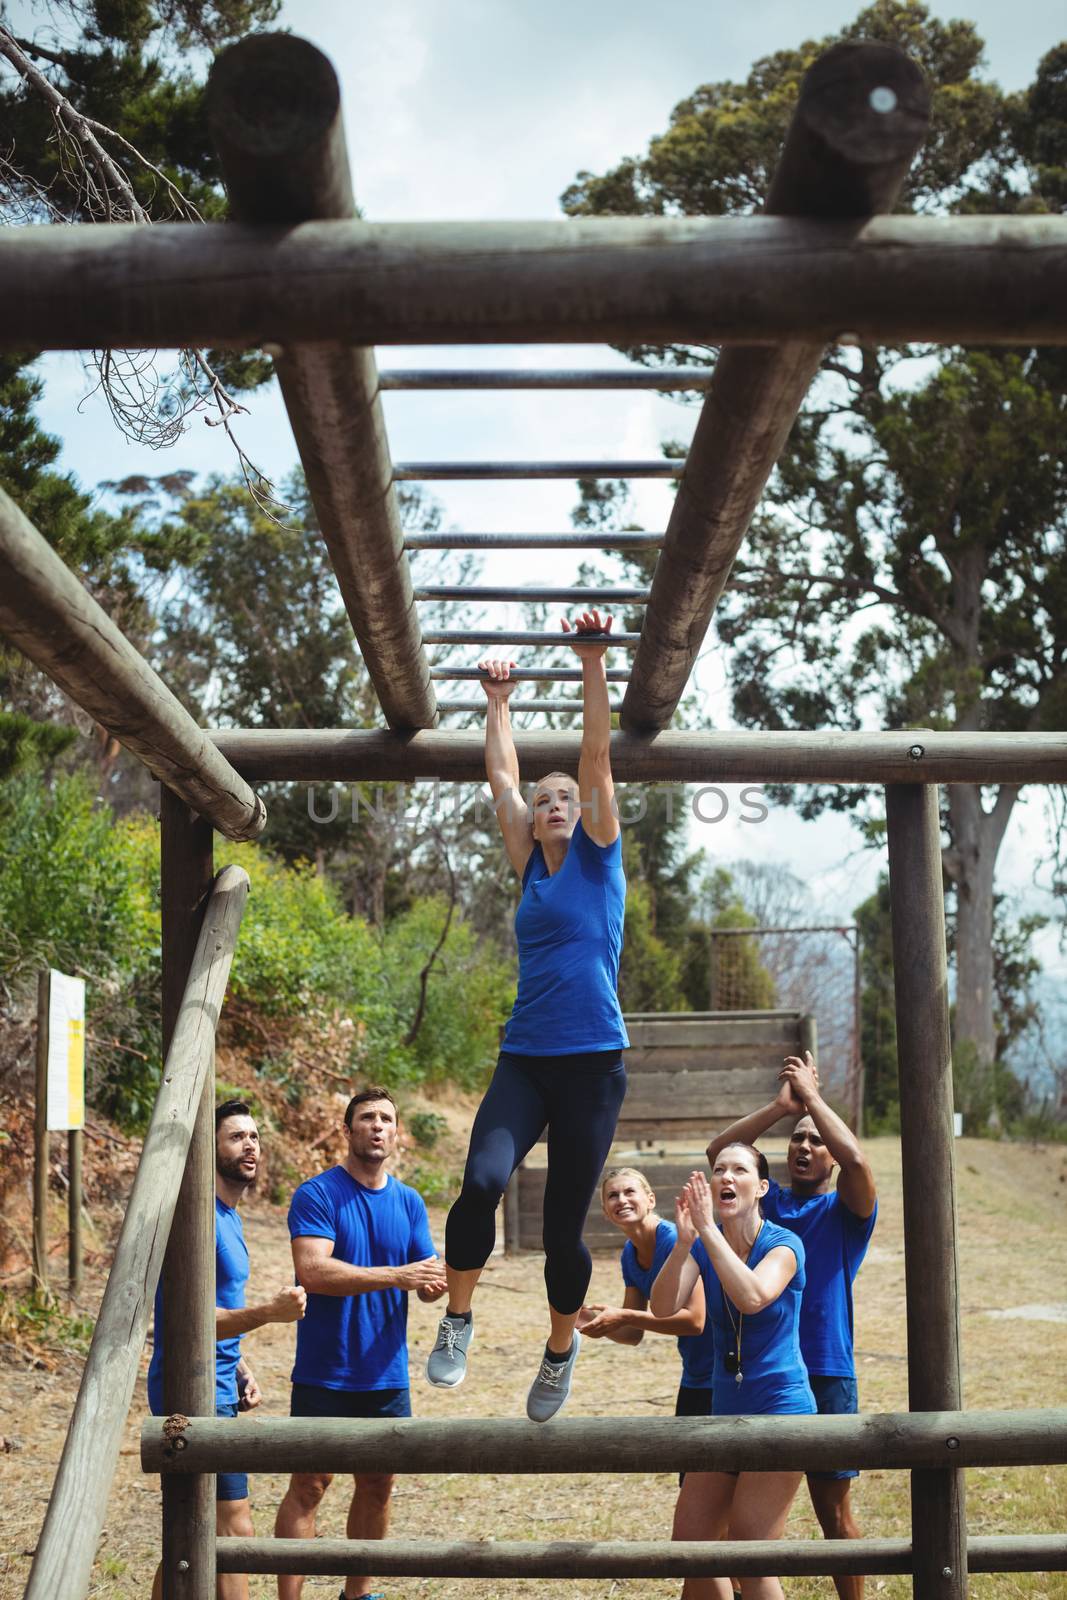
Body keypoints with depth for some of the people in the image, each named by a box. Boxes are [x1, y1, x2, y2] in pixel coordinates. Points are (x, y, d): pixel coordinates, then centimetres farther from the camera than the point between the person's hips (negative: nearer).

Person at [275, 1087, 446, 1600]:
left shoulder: (409, 1202, 8)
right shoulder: (316, 1195, -9)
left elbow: (427, 1282, 5)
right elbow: (313, 1271, -21)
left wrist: (442, 1282, -20)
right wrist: (396, 1276, -25)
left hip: (387, 1374, 5)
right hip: (324, 1372, -5)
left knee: (377, 1484, 12)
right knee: (309, 1484, -4)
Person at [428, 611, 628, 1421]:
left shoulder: (598, 858, 5)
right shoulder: (531, 866, 12)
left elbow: (598, 755, -2)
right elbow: (502, 775, 17)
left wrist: (594, 663, -8)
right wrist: (499, 703, 23)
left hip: (592, 1062, -2)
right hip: (524, 1058, 2)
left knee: (564, 1224, 3)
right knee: (483, 1180, -22)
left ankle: (561, 1347, 28)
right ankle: (458, 1317, -1)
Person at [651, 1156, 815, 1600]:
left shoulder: (783, 1244, -12)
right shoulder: (702, 1245, 2)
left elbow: (752, 1297, -32)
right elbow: (662, 1307, -14)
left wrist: (708, 1229, -32)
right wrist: (684, 1241, -28)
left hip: (781, 1410, -6)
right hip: (726, 1412, 6)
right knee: (688, 1542, 8)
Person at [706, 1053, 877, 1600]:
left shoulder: (846, 1210, 2)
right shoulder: (767, 1201, 12)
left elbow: (856, 1159, -18)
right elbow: (718, 1152, -2)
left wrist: (810, 1094, -11)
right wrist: (781, 1104, -8)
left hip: (825, 1375, -3)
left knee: (834, 1510, 4)